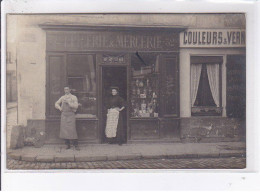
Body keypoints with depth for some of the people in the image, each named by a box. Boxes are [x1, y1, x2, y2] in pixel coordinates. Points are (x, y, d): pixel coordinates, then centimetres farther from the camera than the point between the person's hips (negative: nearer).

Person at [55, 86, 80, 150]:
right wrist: (60, 108, 4)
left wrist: (68, 102, -14)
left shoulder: (74, 97, 5)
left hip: (71, 114, -4)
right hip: (64, 114, 4)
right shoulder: (62, 97, 16)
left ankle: (76, 145, -5)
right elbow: (56, 104, 23)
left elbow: (76, 106, -7)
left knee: (72, 130, -11)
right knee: (64, 129, -1)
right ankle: (67, 144, 8)